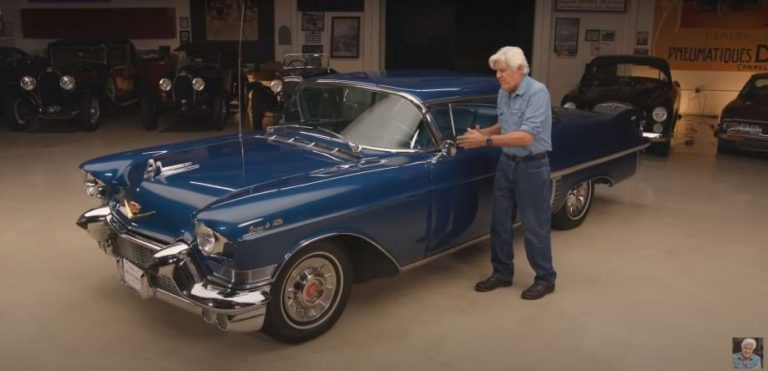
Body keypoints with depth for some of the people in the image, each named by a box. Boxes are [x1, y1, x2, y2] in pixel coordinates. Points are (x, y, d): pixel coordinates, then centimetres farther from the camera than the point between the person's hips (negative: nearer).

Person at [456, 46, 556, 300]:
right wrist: (483, 132, 0)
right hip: (506, 163, 8)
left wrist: (486, 141, -29)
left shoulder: (537, 92, -20)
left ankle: (545, 279, 18)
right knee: (500, 222, 12)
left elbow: (526, 136, -27)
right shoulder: (503, 94, 4)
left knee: (534, 227, 2)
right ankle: (502, 273, 26)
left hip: (532, 166, -7)